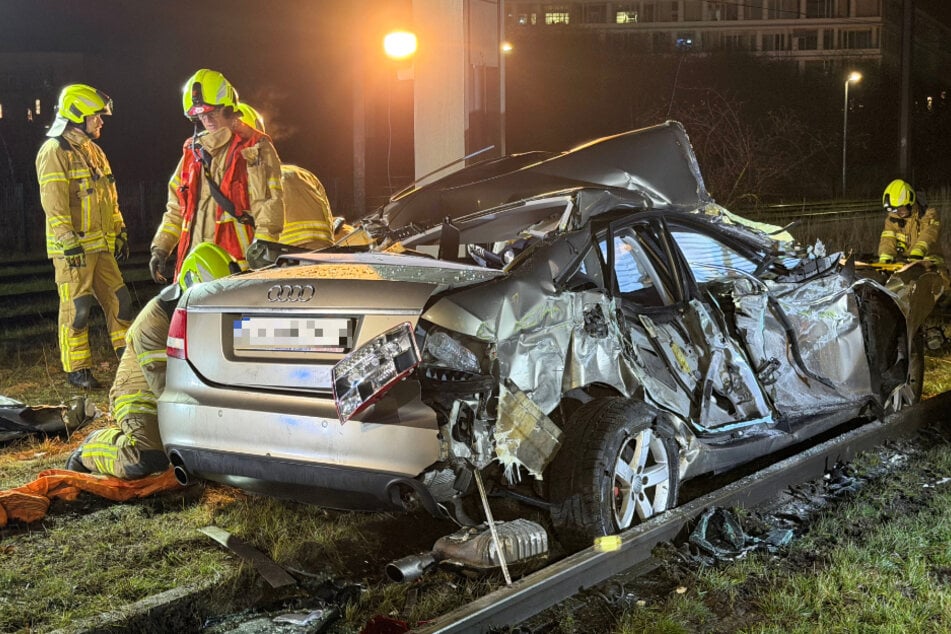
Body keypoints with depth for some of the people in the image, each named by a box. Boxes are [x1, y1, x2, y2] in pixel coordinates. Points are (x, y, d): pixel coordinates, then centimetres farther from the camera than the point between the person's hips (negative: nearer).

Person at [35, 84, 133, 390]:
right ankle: (76, 368, 4)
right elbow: (54, 203, -17)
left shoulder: (93, 151, 19)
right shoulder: (54, 151, -10)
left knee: (118, 299, 11)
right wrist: (70, 243, -22)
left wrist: (120, 231, 20)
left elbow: (109, 197, 25)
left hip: (101, 245, 8)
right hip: (72, 248, -8)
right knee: (77, 307, -4)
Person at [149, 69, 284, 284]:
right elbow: (176, 207, 26)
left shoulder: (254, 148, 3)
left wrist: (264, 240, -23)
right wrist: (161, 247, 17)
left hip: (236, 261, -6)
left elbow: (269, 200, -8)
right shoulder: (193, 151, 22)